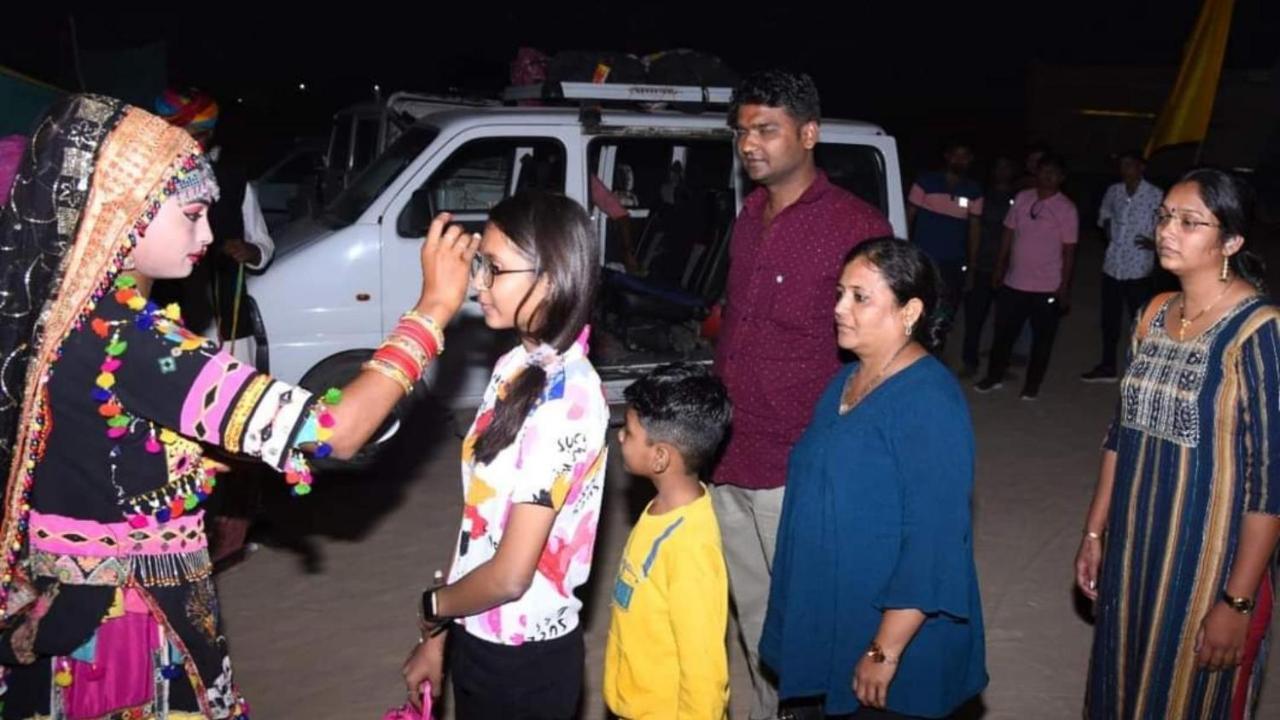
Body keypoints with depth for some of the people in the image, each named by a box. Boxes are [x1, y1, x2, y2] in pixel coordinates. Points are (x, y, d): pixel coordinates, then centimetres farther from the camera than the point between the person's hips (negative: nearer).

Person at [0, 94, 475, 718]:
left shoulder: (62, 313, 0)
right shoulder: (125, 340, -28)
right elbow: (333, 431, -31)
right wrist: (435, 307, -23)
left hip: (76, 609, 8)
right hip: (124, 622, -8)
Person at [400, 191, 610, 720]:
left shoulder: (566, 398, -25)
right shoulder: (514, 367, 0)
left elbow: (510, 574, -24)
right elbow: (478, 516, 6)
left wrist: (433, 606, -5)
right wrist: (437, 636, 10)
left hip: (526, 659, -7)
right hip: (478, 640, 7)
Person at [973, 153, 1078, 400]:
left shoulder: (1066, 209, -8)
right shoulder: (1022, 198, 3)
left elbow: (1069, 250, -7)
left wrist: (1064, 286, -9)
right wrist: (999, 268, 10)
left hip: (1047, 287, -3)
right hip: (1014, 282, 4)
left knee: (1042, 338, 8)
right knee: (1004, 332, 12)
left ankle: (1032, 384, 22)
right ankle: (994, 377, 27)